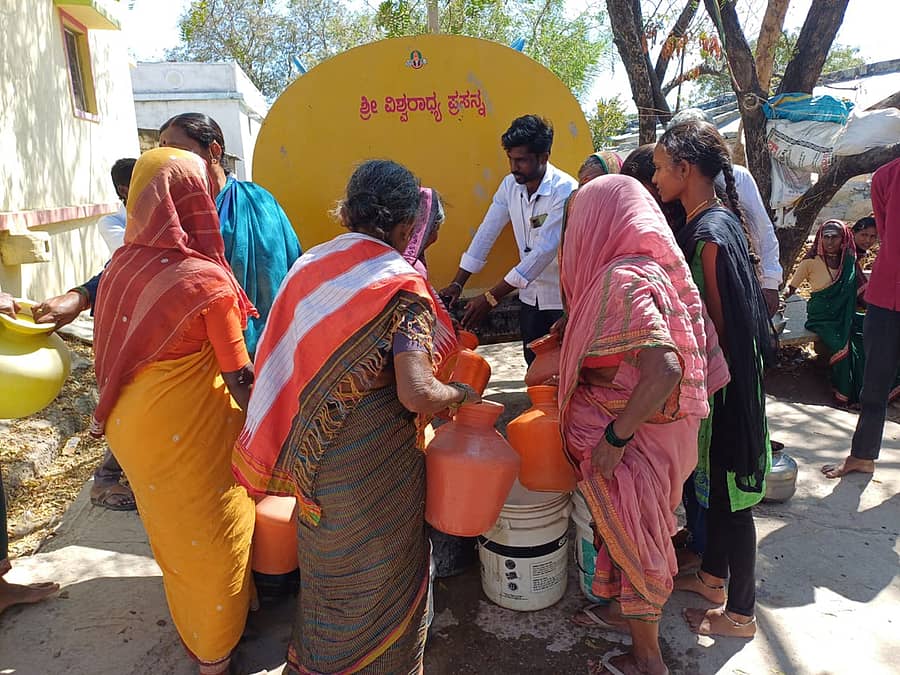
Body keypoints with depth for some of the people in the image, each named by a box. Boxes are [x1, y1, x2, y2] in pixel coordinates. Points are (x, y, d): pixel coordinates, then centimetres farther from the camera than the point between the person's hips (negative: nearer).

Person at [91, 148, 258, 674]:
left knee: (172, 530, 25)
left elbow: (113, 349, 5)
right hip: (188, 433, -6)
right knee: (210, 537, 13)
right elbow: (239, 376, -16)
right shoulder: (208, 281, -23)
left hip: (130, 424, 7)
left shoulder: (123, 263, -4)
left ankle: (191, 624, 48)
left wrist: (111, 411, 19)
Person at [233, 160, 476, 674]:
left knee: (327, 551, 28)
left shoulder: (310, 264, -3)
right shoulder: (401, 287, -21)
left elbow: (292, 359, 3)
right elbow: (417, 394, -28)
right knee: (379, 561, 17)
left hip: (314, 447, 7)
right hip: (374, 453, -6)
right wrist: (461, 394, -8)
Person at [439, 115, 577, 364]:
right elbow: (486, 234, 2)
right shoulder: (510, 185, -1)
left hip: (564, 298, -5)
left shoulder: (565, 190, -21)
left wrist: (490, 298, -29)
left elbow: (545, 250, -27)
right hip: (530, 295, 6)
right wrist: (457, 283, -6)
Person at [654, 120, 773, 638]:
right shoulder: (710, 222, 7)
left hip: (724, 382, -9)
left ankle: (740, 614, 24)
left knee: (730, 497, 5)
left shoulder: (711, 233, -23)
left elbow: (720, 327, -23)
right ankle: (713, 576, 41)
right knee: (713, 485, 22)